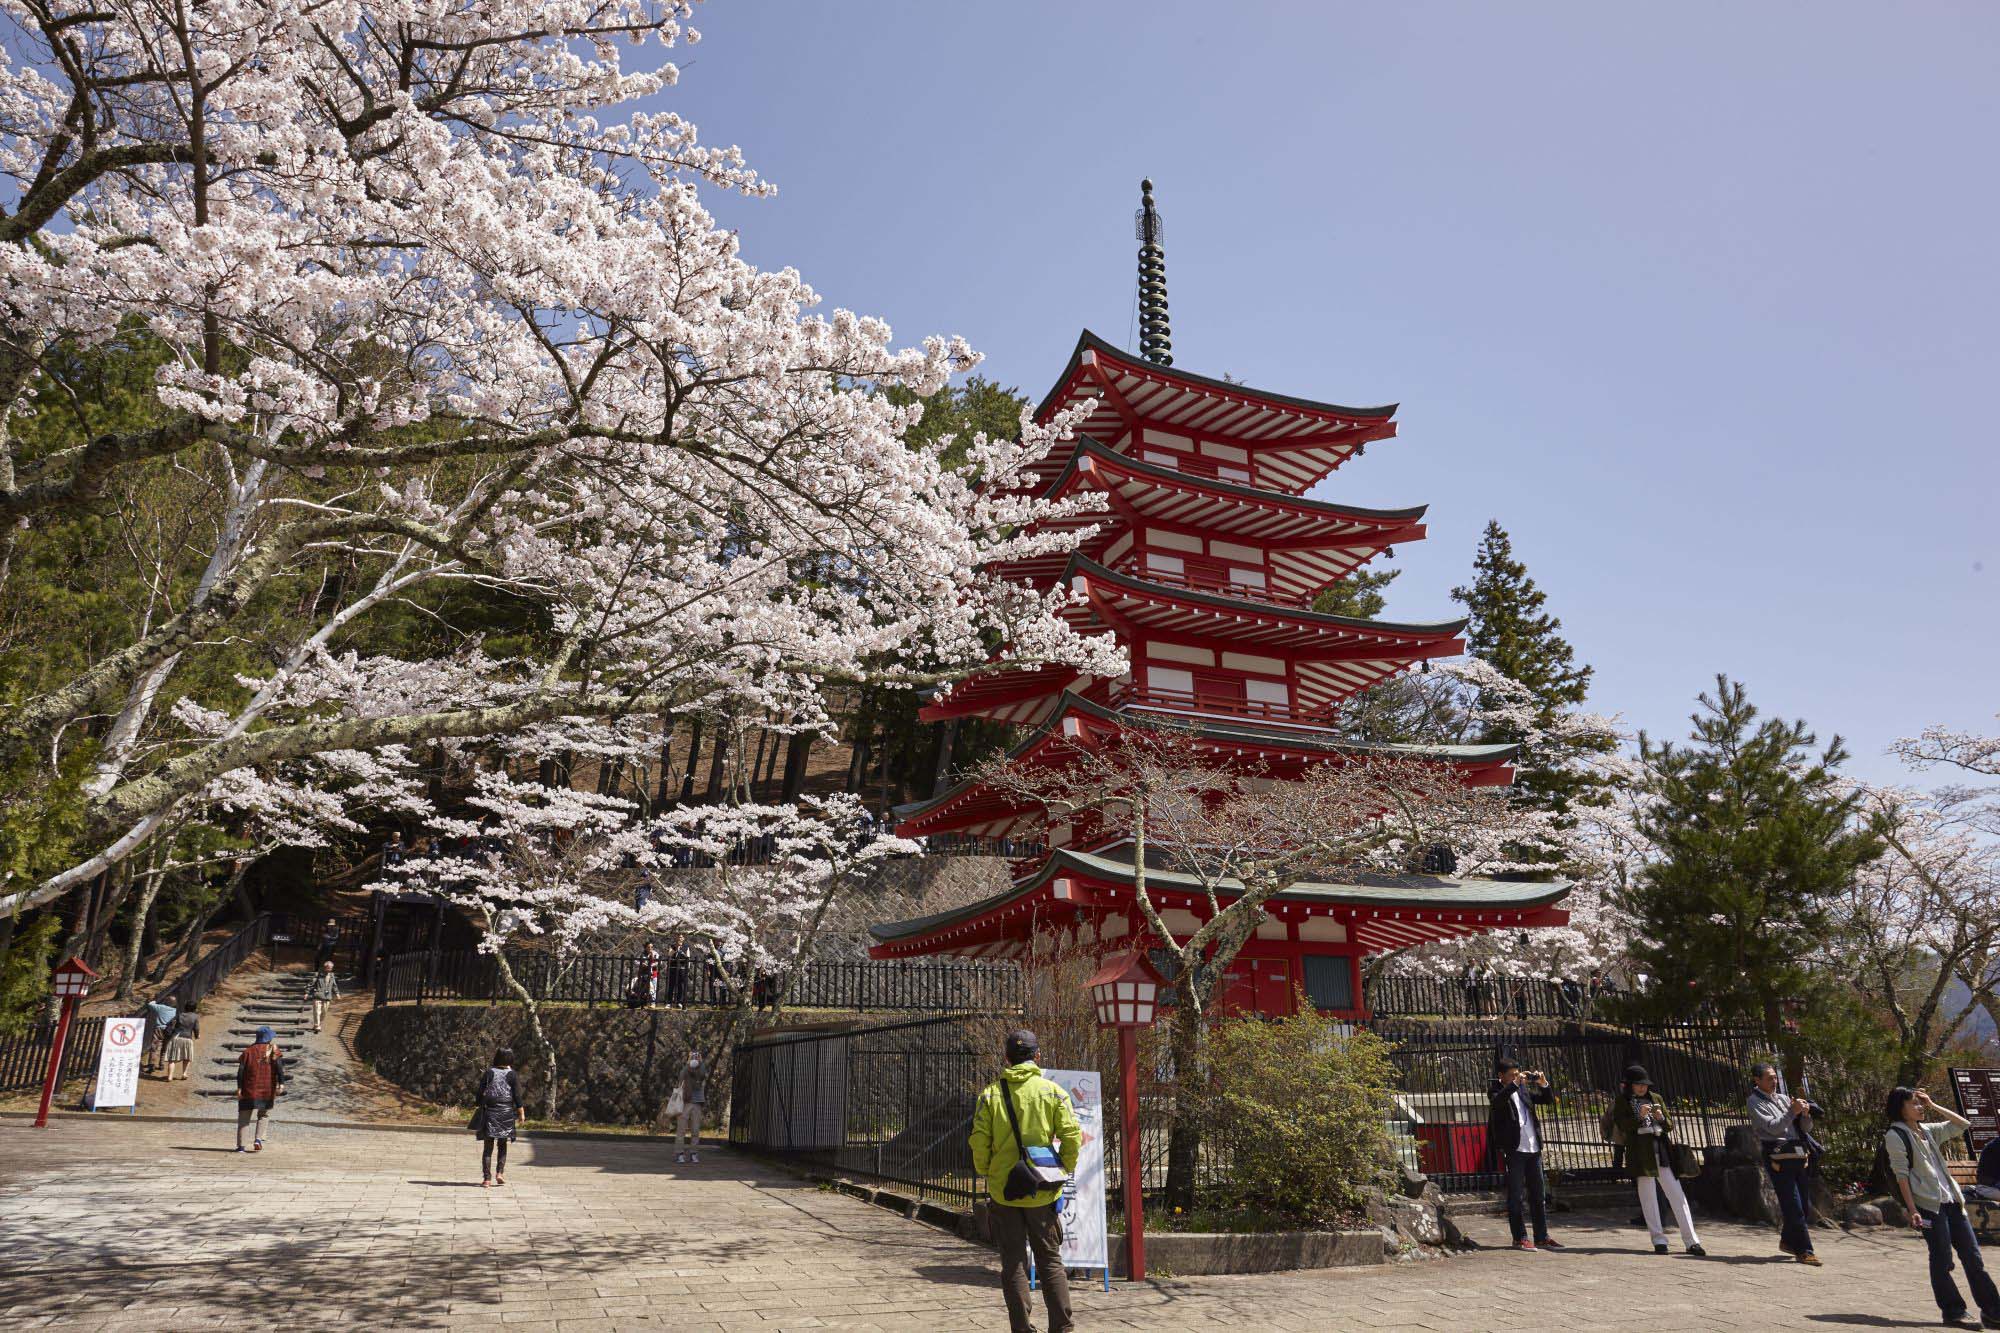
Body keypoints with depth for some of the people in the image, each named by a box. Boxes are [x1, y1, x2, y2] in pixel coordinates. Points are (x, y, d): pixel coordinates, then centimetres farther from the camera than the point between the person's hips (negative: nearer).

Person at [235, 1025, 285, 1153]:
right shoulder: (273, 1051, 4)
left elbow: (241, 1070, -1)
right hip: (267, 1090, 0)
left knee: (244, 1118, 7)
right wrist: (281, 1084, -14)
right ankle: (258, 1139, -1)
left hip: (249, 1089, 0)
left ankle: (240, 1145, 2)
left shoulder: (249, 1051, 8)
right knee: (264, 1115, 16)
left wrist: (239, 1087, -2)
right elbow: (279, 1067, -10)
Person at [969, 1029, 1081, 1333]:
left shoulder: (990, 1093, -4)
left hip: (1003, 1191, 0)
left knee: (1013, 1263, 10)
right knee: (1050, 1260, 13)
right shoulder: (1052, 1091, -4)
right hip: (1043, 1192, 0)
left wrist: (985, 1172, 9)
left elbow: (979, 1140, -8)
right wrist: (1065, 1169, 5)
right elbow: (1072, 1136, -9)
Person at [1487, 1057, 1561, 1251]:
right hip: (1513, 1150, -6)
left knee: (1538, 1195, 11)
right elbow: (1497, 1101, -27)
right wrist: (1515, 1083, -28)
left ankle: (1542, 1237, 18)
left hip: (1533, 1149, 6)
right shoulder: (1496, 1091, -4)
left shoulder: (1524, 1089, 14)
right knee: (1516, 1196, 0)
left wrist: (1543, 1084, -1)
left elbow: (1549, 1100, 17)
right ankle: (1520, 1238, 6)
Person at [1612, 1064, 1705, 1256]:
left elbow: (1670, 1127, 13)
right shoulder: (1622, 1103, 4)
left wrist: (1661, 1118, -9)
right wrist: (1639, 1116, -21)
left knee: (1678, 1196, 0)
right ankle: (1658, 1240, 6)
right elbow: (1622, 1126, -7)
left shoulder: (1655, 1099, 14)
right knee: (1648, 1197, -1)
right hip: (1640, 1154, -3)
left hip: (1662, 1151, 3)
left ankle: (1691, 1241, 3)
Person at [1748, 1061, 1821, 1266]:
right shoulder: (1755, 1102, -1)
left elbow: (1806, 1128, 15)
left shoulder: (1783, 1098, 16)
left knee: (1802, 1205, 13)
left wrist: (1805, 1114, -5)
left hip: (1797, 1156, 7)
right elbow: (1772, 1127, -13)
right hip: (1778, 1158, -7)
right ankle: (1803, 1251, -4)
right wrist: (1793, 1111, -17)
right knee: (1794, 1206, -8)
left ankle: (1787, 1241, 29)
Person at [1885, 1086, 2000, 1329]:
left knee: (1973, 1256, 6)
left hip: (1951, 1201, 7)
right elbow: (1901, 1175, -11)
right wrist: (1912, 1210, -16)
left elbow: (1962, 1124, 20)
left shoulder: (1927, 1130, 18)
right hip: (1928, 1204, -7)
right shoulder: (1895, 1135, -5)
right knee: (1942, 1259, -4)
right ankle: (1954, 1311, 6)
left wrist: (1934, 1106, 13)